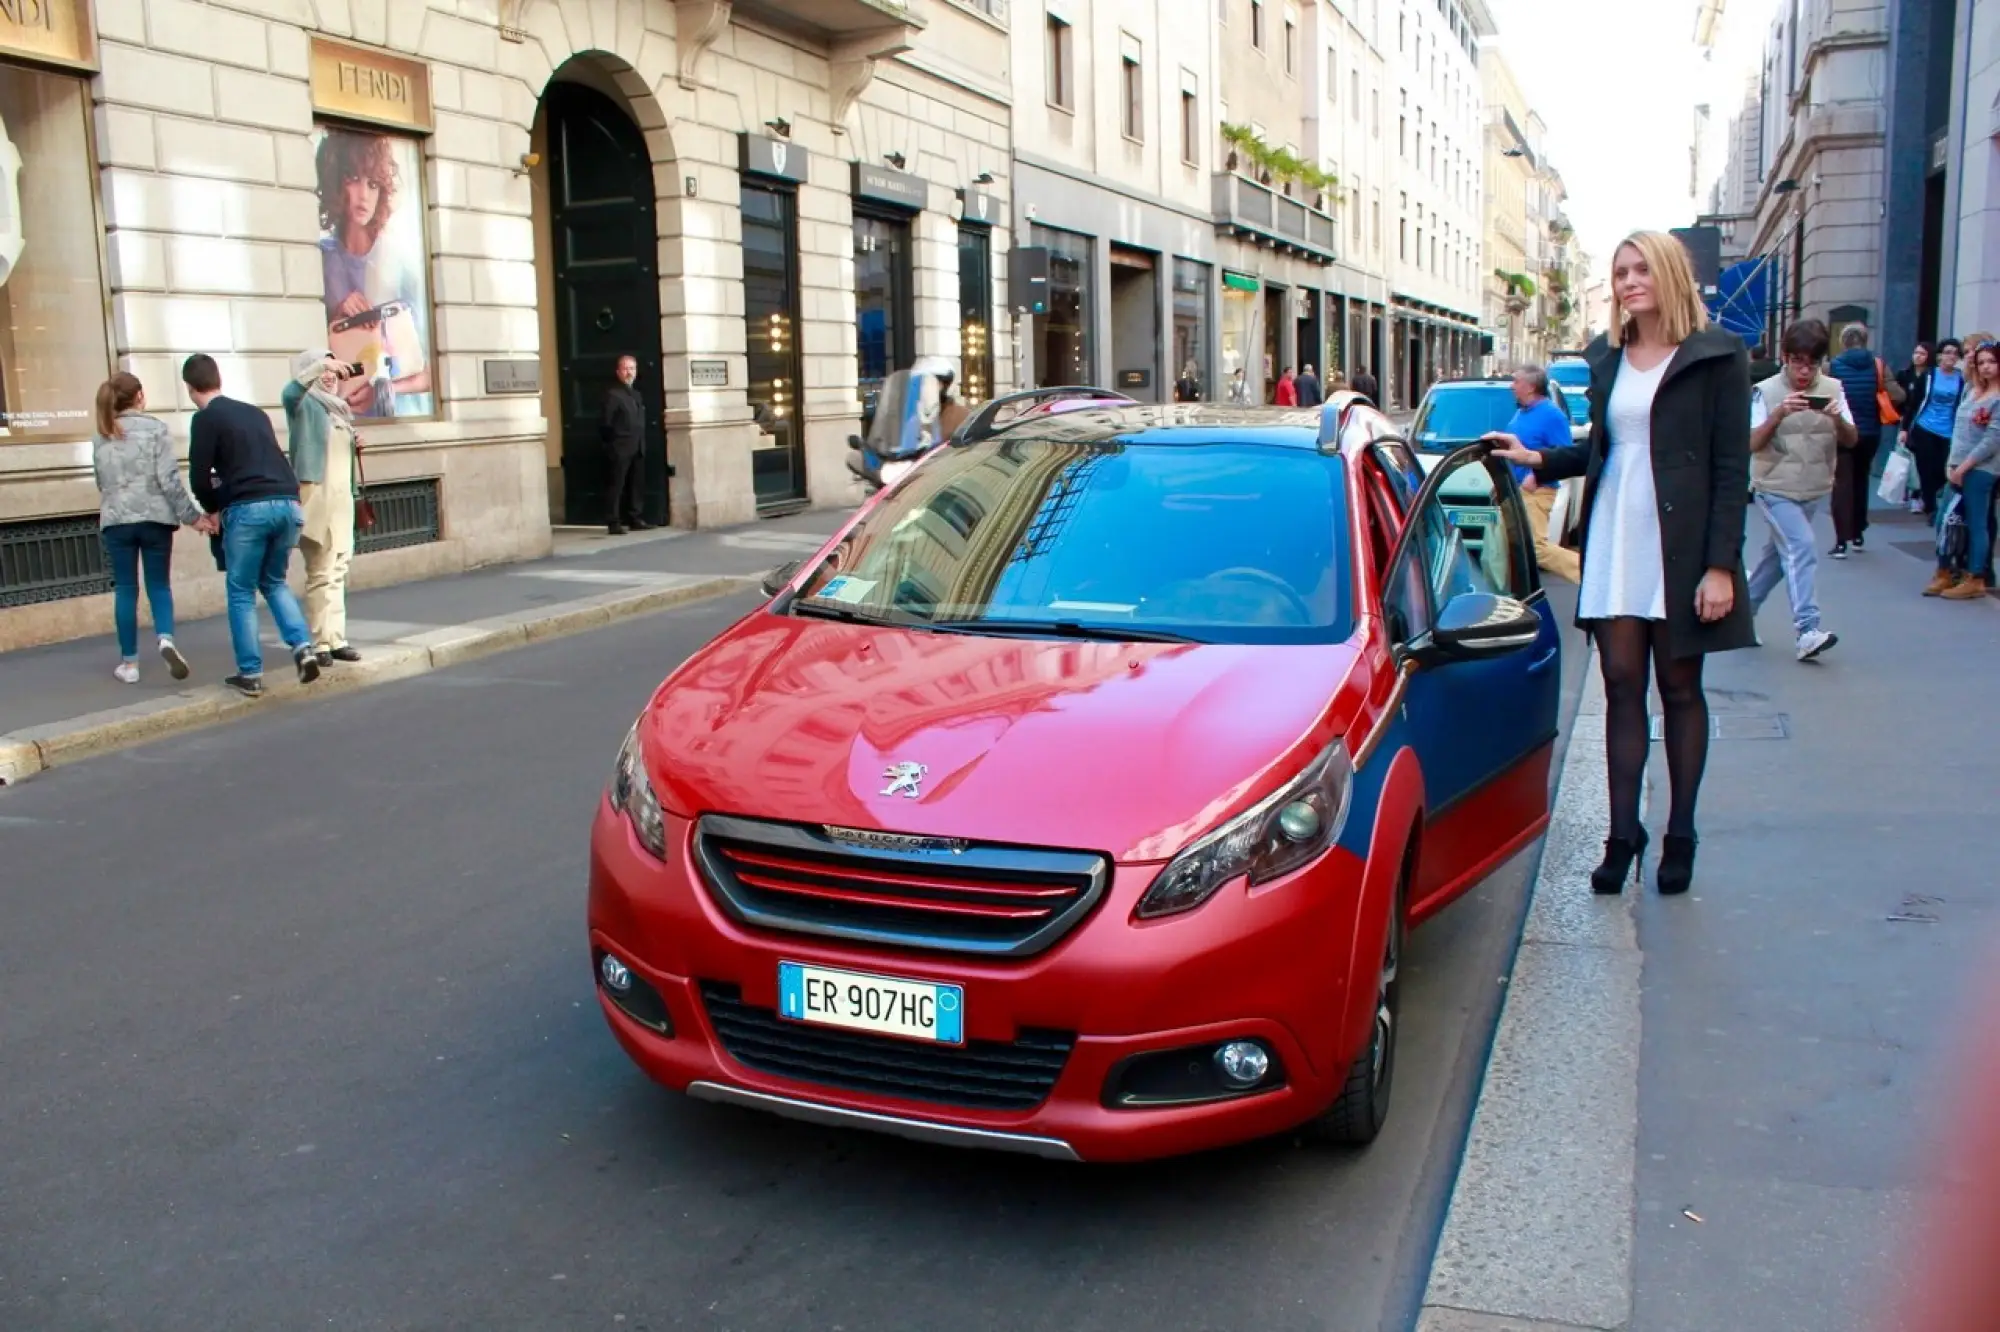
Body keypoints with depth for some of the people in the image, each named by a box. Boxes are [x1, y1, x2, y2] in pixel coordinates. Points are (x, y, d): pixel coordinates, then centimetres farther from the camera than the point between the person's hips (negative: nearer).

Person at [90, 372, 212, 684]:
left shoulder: (101, 437, 11)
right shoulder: (155, 428, -3)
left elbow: (102, 483, 15)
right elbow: (169, 479, -10)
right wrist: (192, 515, -7)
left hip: (116, 520, 2)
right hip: (154, 517, -2)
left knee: (125, 589, 7)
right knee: (159, 584, 8)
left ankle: (129, 662, 10)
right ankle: (166, 640, -18)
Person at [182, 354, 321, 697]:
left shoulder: (205, 419, 2)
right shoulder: (255, 413, 22)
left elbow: (200, 476, 1)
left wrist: (214, 508, 19)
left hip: (249, 509, -6)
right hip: (288, 504, 6)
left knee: (241, 592, 8)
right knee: (274, 582, 22)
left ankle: (251, 674, 8)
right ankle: (303, 647, 2)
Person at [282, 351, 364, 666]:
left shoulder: (337, 406, 19)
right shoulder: (304, 404, -3)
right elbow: (289, 392, -27)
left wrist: (355, 445, 8)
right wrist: (321, 365, -36)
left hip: (342, 496, 8)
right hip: (317, 495, -8)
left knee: (338, 570, 10)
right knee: (320, 572, -8)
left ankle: (335, 639, 15)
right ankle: (318, 644, -6)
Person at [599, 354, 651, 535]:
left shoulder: (637, 395, 18)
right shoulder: (612, 394, -7)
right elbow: (606, 423, -11)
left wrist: (641, 442, 10)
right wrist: (615, 440, -7)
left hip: (638, 449, 8)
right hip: (621, 449, -8)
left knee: (636, 485, 9)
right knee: (617, 486, -6)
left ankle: (636, 519, 16)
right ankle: (614, 523, -5)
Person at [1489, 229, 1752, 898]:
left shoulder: (1717, 356, -3)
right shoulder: (1607, 358, 12)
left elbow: (1731, 467, -7)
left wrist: (1721, 565, -13)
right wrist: (1536, 459, 5)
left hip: (1681, 546, -4)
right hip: (1613, 542, 4)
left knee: (1679, 689, 5)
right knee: (1621, 688, 3)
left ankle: (1680, 835, 15)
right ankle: (1622, 836, 8)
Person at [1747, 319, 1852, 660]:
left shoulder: (1832, 389, 2)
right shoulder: (1766, 391, -8)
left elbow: (1850, 441, 1)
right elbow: (1751, 444, -12)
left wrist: (1837, 419, -19)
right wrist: (1779, 414, -25)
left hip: (1812, 491, 5)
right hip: (1775, 489, -5)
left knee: (1779, 554, 15)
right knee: (1802, 551, -19)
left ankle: (1744, 610, 34)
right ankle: (1808, 631, -24)